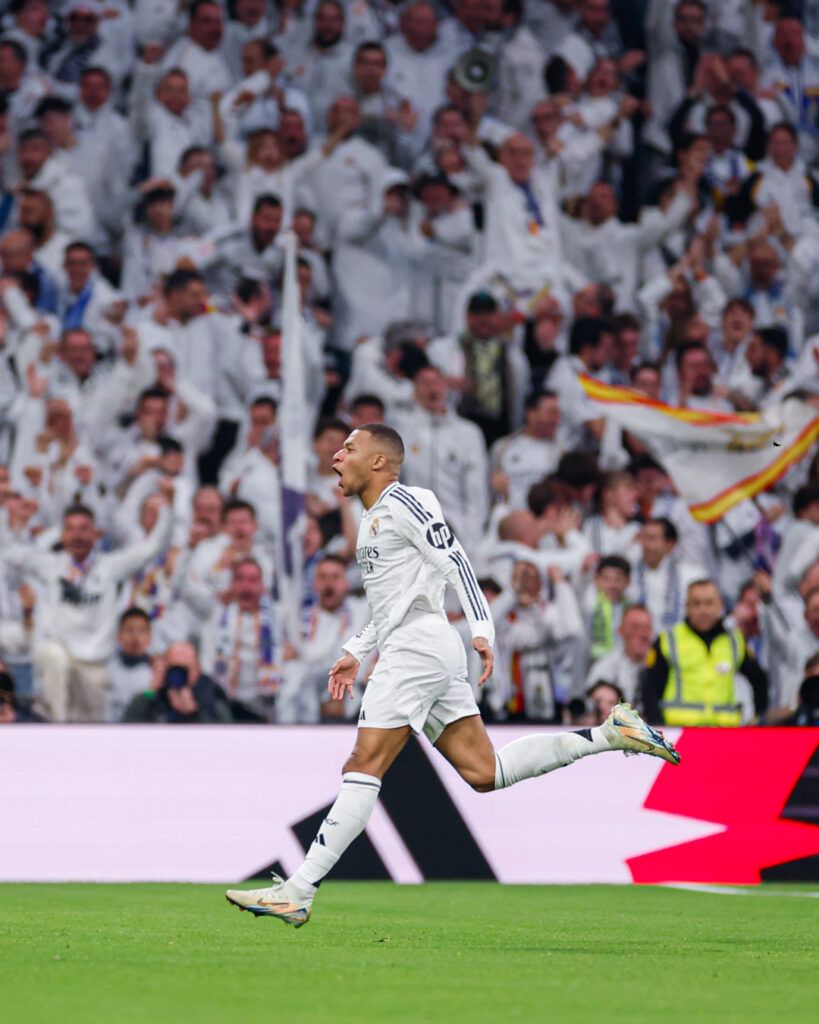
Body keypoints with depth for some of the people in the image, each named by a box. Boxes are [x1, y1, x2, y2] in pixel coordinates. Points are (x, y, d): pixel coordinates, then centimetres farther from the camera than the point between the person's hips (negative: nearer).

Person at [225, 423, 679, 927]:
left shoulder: (403, 501, -5)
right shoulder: (374, 518, 24)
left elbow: (454, 562, -13)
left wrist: (482, 629, -22)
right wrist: (355, 652, 29)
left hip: (419, 646, -10)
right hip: (409, 650, 10)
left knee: (364, 768, -13)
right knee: (483, 772, 4)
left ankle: (298, 892, -18)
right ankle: (609, 734, 7)